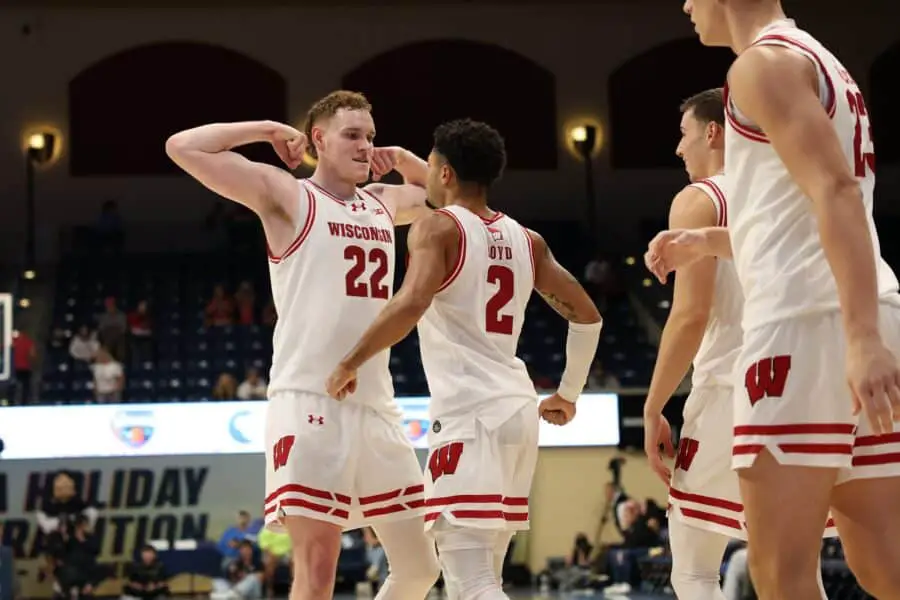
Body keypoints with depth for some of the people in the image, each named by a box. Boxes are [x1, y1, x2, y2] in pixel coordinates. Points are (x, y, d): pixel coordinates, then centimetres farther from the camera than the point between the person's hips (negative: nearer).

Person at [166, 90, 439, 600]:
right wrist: (269, 130, 0)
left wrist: (404, 159, 21)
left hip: (377, 406, 7)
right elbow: (184, 148, -8)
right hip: (310, 403, -7)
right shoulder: (287, 195, 0)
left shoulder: (384, 202, 18)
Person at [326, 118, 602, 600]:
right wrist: (569, 394, 26)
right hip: (518, 409, 8)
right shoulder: (526, 240, 16)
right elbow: (586, 316, 17)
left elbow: (412, 304, -22)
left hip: (468, 412, -8)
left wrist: (351, 362, -12)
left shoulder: (438, 228, -5)